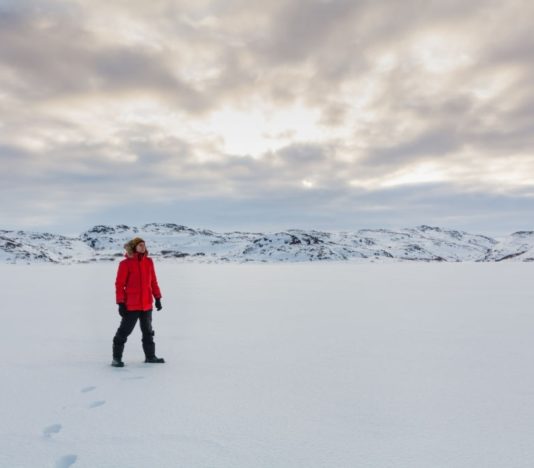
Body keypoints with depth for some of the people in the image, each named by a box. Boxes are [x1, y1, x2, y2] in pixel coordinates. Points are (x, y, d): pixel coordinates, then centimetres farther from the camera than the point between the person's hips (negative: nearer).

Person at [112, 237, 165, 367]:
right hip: (131, 305, -6)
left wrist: (157, 298, 10)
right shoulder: (125, 263, -10)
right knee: (124, 331, 0)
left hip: (147, 304, 6)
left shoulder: (148, 261, 5)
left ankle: (150, 356, 29)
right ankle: (116, 358, 14)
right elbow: (119, 284, -9)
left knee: (148, 331, 16)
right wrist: (121, 303, -12)